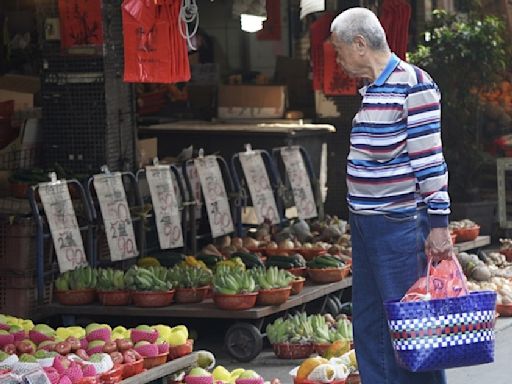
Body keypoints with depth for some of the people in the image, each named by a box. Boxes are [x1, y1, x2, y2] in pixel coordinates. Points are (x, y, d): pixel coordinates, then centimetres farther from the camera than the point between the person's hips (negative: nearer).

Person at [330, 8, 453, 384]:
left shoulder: (413, 84, -12)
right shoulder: (372, 89, 14)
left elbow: (430, 159, -15)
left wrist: (438, 224, -18)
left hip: (399, 224, -9)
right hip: (365, 224, 9)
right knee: (368, 324, 11)